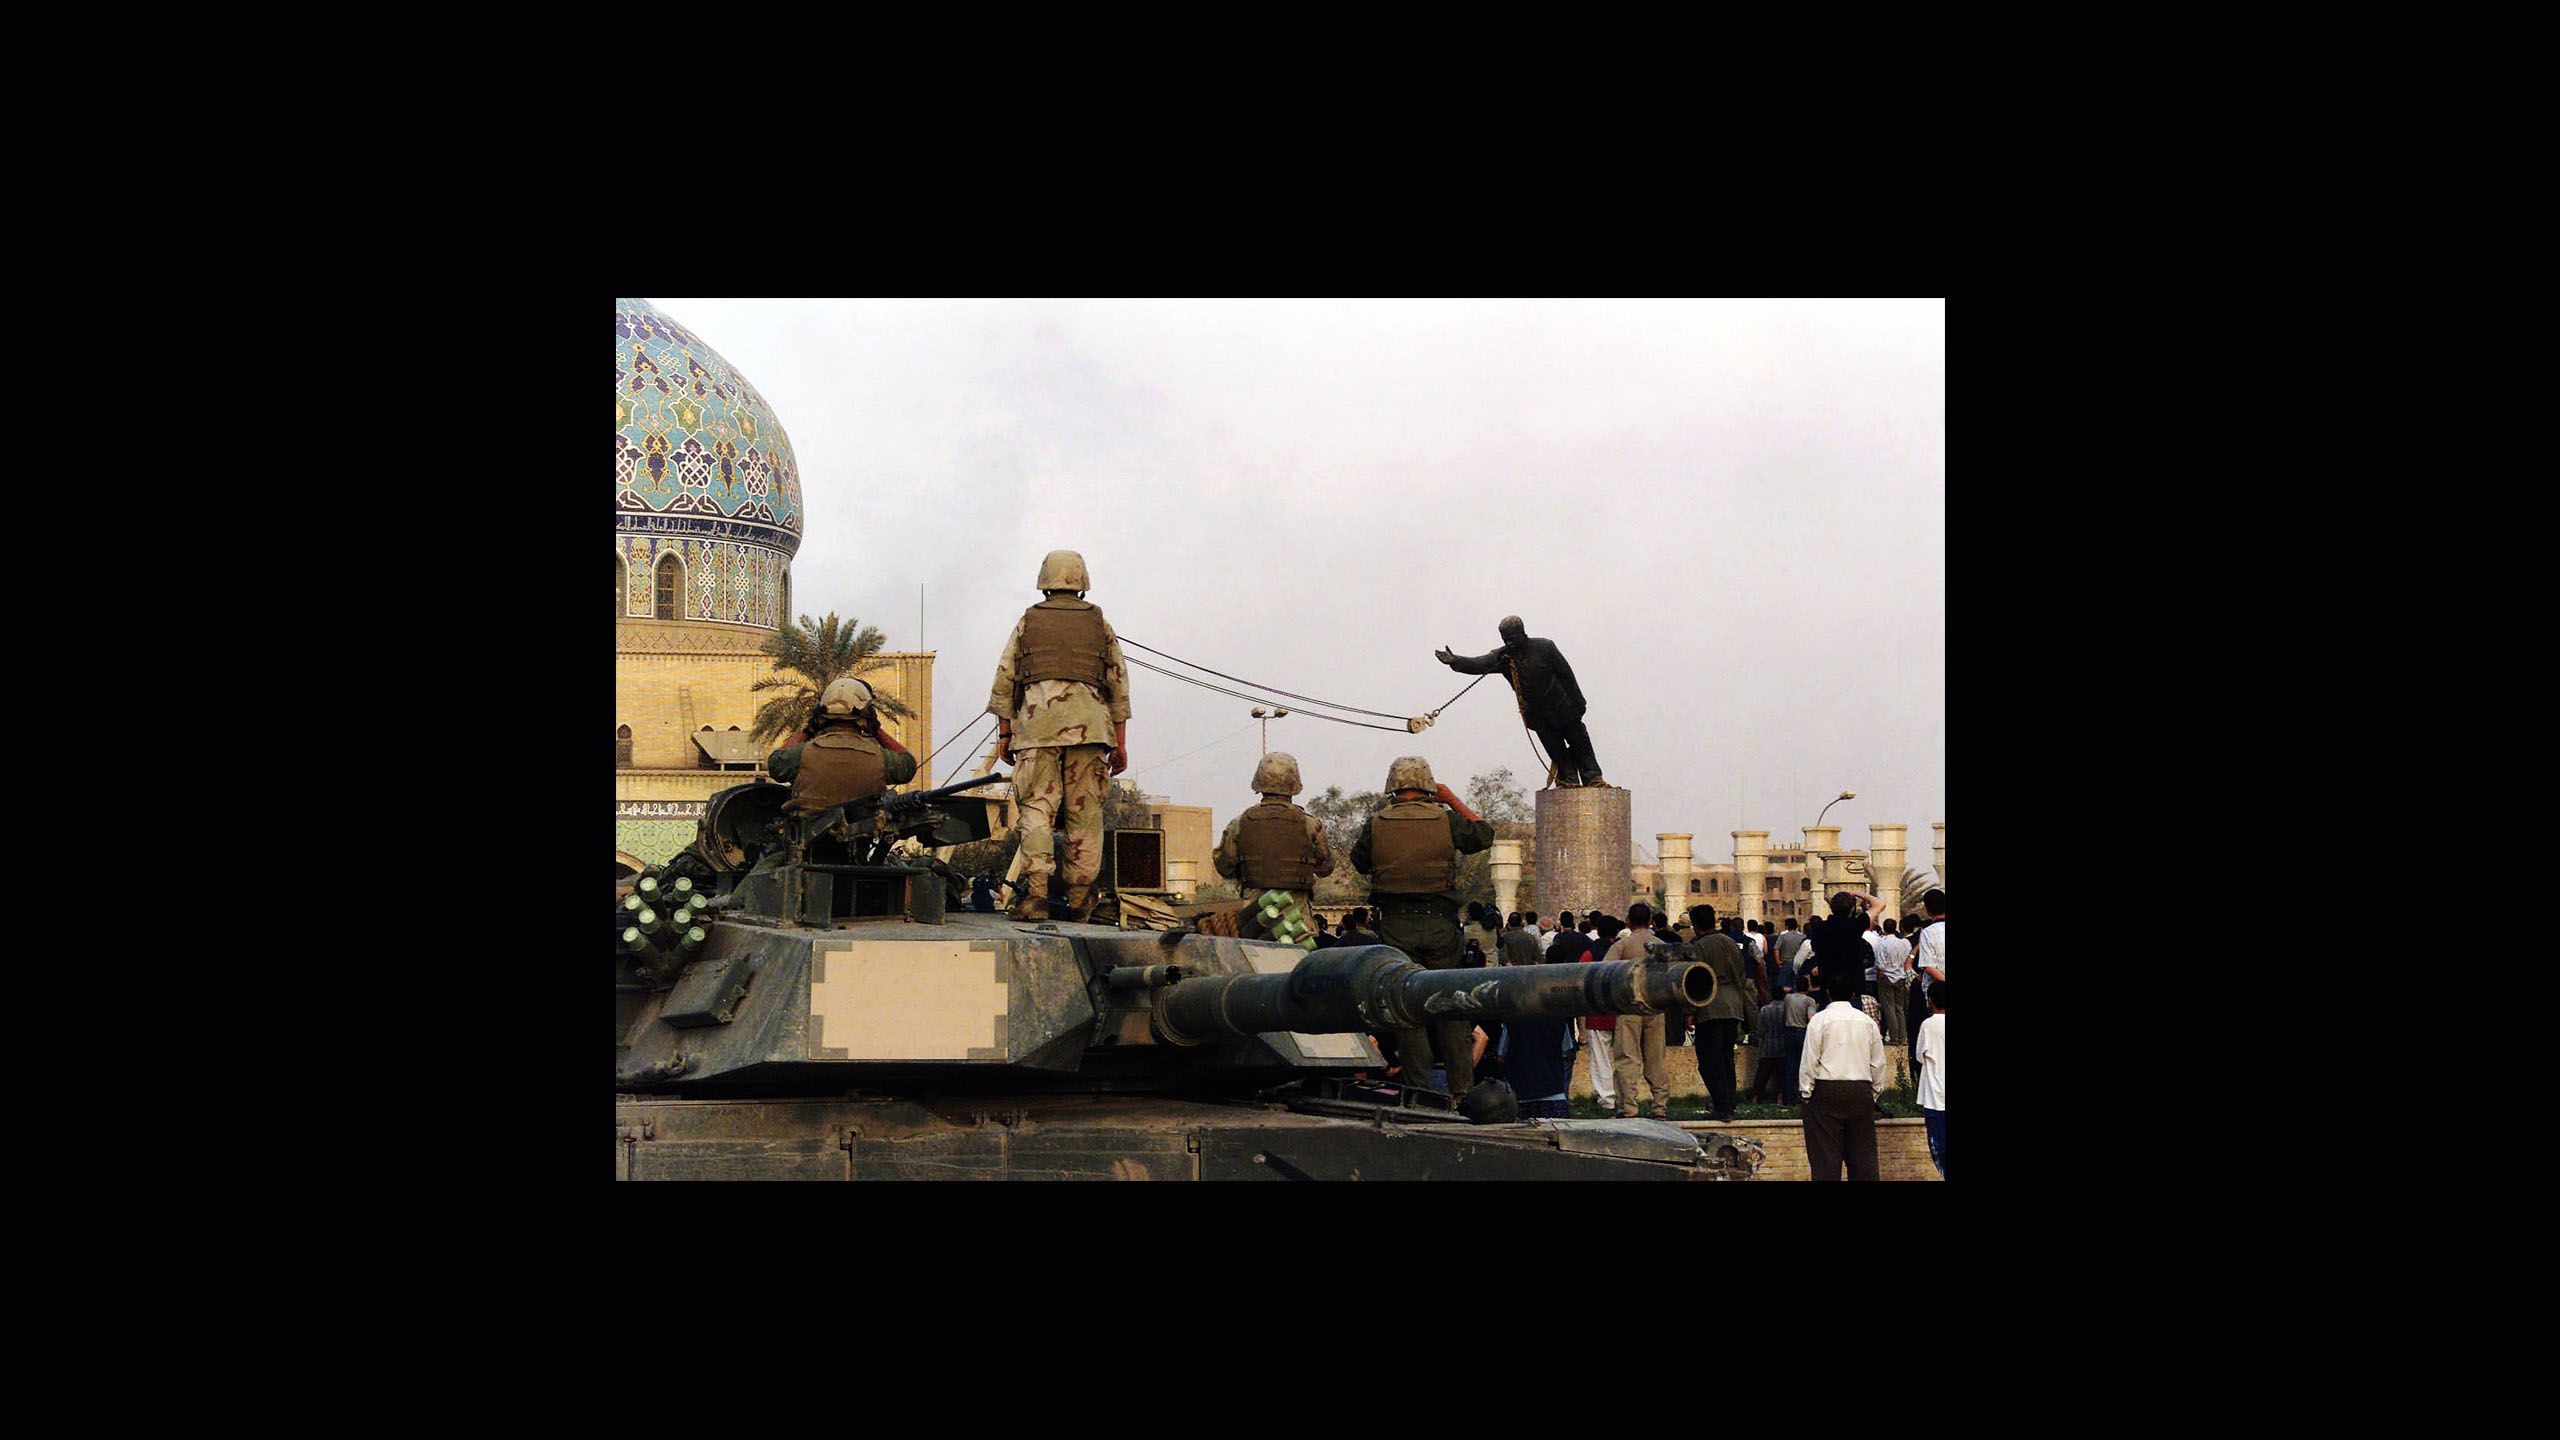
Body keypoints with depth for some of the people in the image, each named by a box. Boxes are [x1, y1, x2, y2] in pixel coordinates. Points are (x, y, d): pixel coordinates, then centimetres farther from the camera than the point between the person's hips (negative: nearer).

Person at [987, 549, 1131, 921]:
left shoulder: (1028, 621, 14)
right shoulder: (1099, 623, 16)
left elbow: (1004, 679, 9)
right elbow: (1118, 684, 13)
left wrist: (1004, 733, 13)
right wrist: (1120, 744, 14)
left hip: (1037, 723, -1)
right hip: (1088, 726, 1)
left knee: (1037, 807, -5)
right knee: (1084, 811, 3)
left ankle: (1035, 891, -19)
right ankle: (1079, 898, 1)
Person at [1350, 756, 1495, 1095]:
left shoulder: (1376, 824, -4)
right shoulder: (1446, 820, -3)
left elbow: (1359, 862, 12)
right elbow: (1484, 834, 14)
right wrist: (1453, 800, 19)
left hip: (1396, 925, -1)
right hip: (1440, 923, 1)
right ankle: (1462, 1086, 12)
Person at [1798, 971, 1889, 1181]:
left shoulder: (1820, 1020, -4)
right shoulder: (1867, 1022, 7)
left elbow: (1809, 1061, -5)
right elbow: (1878, 1064, 10)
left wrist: (1806, 1092, 3)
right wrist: (1875, 1092, 21)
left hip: (1827, 1091, -3)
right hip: (1862, 1092, 4)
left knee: (1826, 1156, -3)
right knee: (1863, 1154, 6)